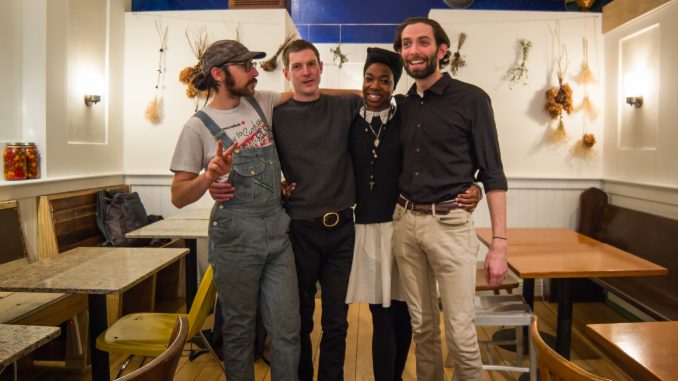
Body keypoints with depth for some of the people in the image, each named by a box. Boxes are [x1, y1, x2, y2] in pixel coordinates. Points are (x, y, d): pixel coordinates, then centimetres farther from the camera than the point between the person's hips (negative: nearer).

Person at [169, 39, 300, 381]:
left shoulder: (260, 102, 7)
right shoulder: (199, 126, -5)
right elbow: (179, 197, -4)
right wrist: (209, 176, -23)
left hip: (277, 231, 4)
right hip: (235, 236, -4)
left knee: (287, 330, 7)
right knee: (239, 329, 11)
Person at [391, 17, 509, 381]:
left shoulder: (471, 99, -5)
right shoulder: (402, 106, 10)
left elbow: (492, 173, -6)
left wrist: (499, 242, -11)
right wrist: (396, 213, 8)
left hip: (450, 223, -4)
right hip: (405, 222, 5)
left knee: (459, 332, 0)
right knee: (422, 326, 15)